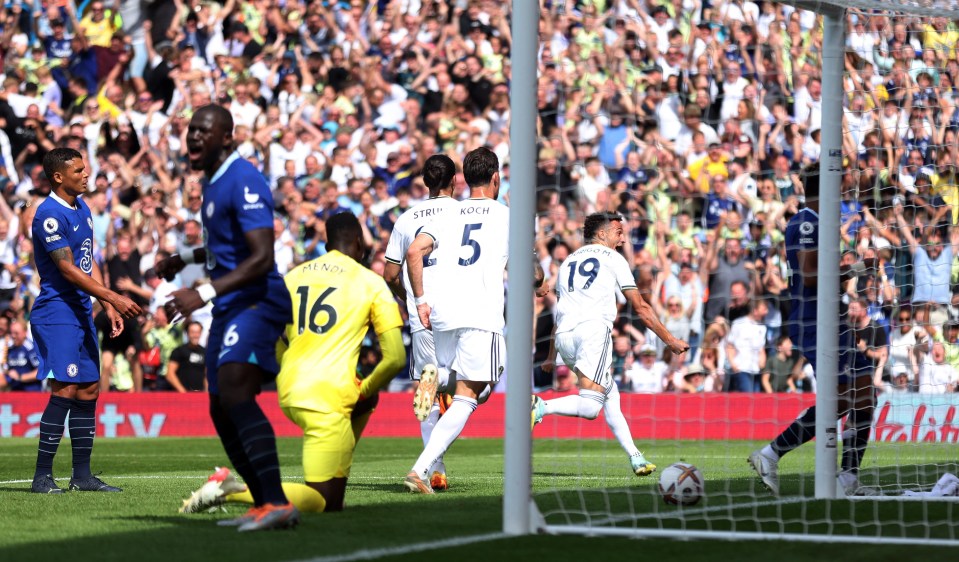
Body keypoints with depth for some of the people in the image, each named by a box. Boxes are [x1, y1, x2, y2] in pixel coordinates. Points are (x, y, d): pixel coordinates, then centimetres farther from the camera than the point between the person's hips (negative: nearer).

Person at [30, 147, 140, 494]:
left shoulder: (82, 208, 14)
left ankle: (82, 475, 13)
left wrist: (108, 307, 13)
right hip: (57, 312, -9)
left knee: (88, 391, 8)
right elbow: (68, 270, -18)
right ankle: (42, 476, -12)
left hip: (81, 312, 9)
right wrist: (114, 299, -19)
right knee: (64, 390, -15)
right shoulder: (50, 214, -16)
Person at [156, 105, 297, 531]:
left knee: (234, 392, -28)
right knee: (221, 411, 12)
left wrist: (204, 293, -30)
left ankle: (278, 503, -36)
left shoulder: (242, 182, -16)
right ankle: (263, 504, 20)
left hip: (257, 301, -11)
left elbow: (261, 258, -24)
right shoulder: (213, 181, 17)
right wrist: (184, 260, 28)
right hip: (229, 307, 11)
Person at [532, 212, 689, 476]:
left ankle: (636, 458, 8)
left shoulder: (568, 262, 29)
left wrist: (551, 356, 41)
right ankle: (541, 407, -33)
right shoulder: (612, 258, 14)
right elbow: (640, 308, 13)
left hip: (564, 336, 6)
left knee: (610, 397, 15)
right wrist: (670, 340, 19)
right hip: (594, 329, -6)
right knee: (590, 407, -14)